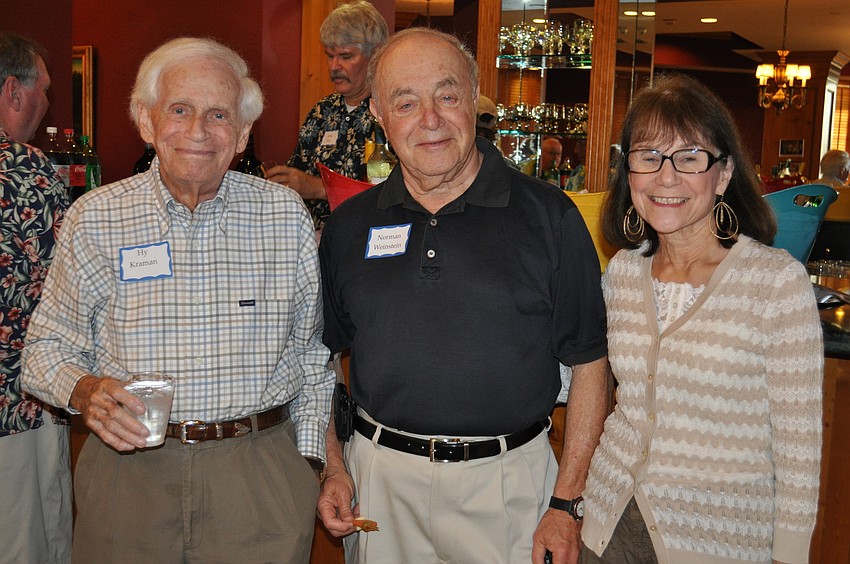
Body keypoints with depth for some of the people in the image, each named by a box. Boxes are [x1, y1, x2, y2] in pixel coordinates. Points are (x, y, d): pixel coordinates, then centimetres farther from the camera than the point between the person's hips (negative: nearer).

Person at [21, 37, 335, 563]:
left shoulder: (287, 215, -1)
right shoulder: (95, 219, -2)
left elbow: (310, 351, 7)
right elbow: (50, 345, 5)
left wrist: (309, 460, 4)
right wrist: (86, 391, -16)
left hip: (261, 472, 0)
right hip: (126, 468, 0)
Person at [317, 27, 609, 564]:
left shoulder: (548, 215, -7)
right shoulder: (348, 226, 2)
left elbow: (589, 362, -5)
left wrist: (567, 502, -7)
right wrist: (333, 468, 3)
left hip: (507, 480, -2)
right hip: (379, 475, 3)